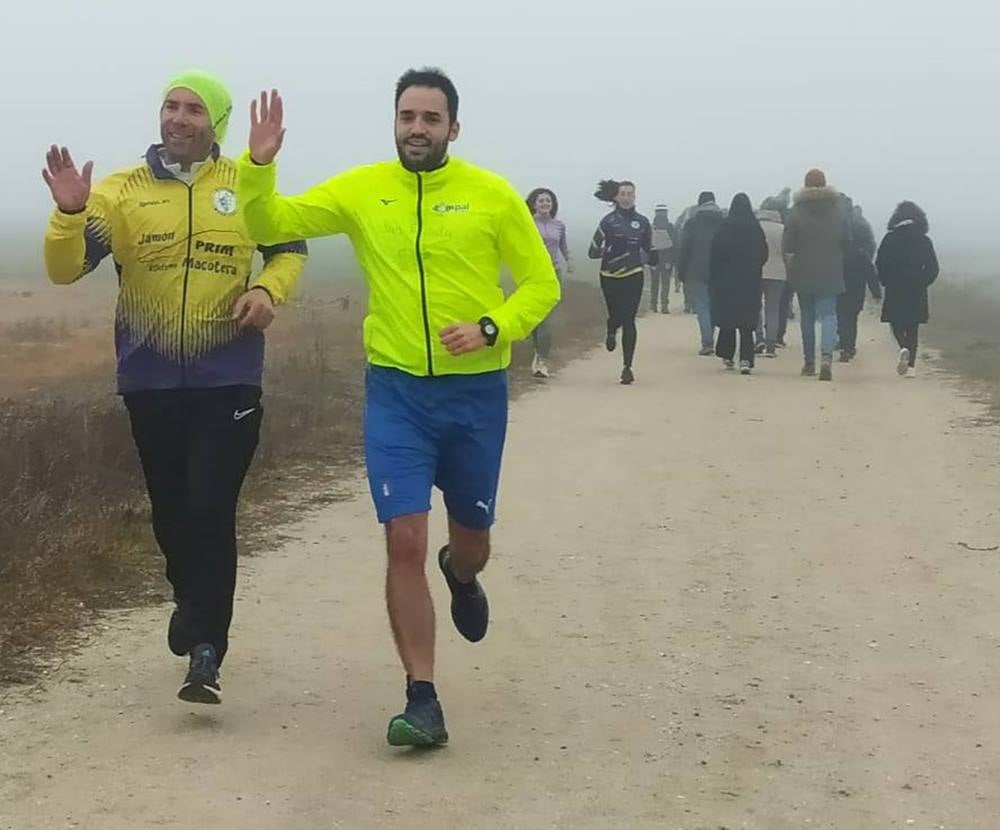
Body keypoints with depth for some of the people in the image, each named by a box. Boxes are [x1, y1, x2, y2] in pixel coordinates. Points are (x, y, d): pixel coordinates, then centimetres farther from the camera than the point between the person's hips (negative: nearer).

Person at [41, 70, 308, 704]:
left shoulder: (246, 187, 1)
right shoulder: (123, 191, 0)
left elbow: (290, 247, 16)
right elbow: (65, 269, -5)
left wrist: (269, 289, -5)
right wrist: (70, 212, -24)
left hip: (229, 381, -2)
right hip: (151, 382, 2)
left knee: (211, 511, -10)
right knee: (171, 510, 14)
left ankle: (206, 651, -6)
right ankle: (194, 603, 41)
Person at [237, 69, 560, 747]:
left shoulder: (493, 195, -5)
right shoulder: (362, 189, -1)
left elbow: (541, 283, 1)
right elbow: (271, 224, 3)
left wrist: (492, 328, -16)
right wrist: (260, 163, -15)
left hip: (475, 391, 0)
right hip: (396, 391, 0)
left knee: (470, 536, 16)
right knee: (405, 542, -9)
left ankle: (462, 576, 55)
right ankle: (423, 702, -1)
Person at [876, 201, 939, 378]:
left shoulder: (890, 239, -5)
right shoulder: (924, 241, -1)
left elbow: (880, 265, -5)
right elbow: (933, 268, 1)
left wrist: (887, 282, 11)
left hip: (895, 290, -2)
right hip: (917, 291, 2)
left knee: (896, 323, 11)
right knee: (913, 327, 9)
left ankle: (904, 348, -19)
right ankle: (911, 365, 6)